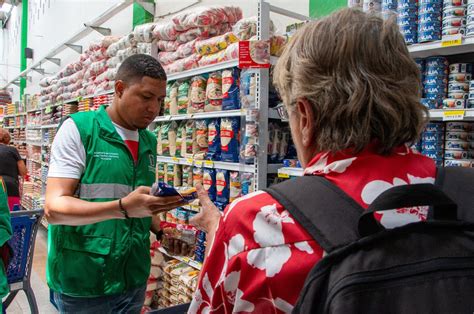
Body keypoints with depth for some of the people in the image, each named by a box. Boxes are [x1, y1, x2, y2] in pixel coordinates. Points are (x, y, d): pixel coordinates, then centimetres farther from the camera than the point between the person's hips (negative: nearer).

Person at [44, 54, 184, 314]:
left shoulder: (149, 142, 7)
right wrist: (123, 208, -32)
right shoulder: (78, 129, -11)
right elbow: (54, 207, -18)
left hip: (134, 279, 6)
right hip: (83, 281, -5)